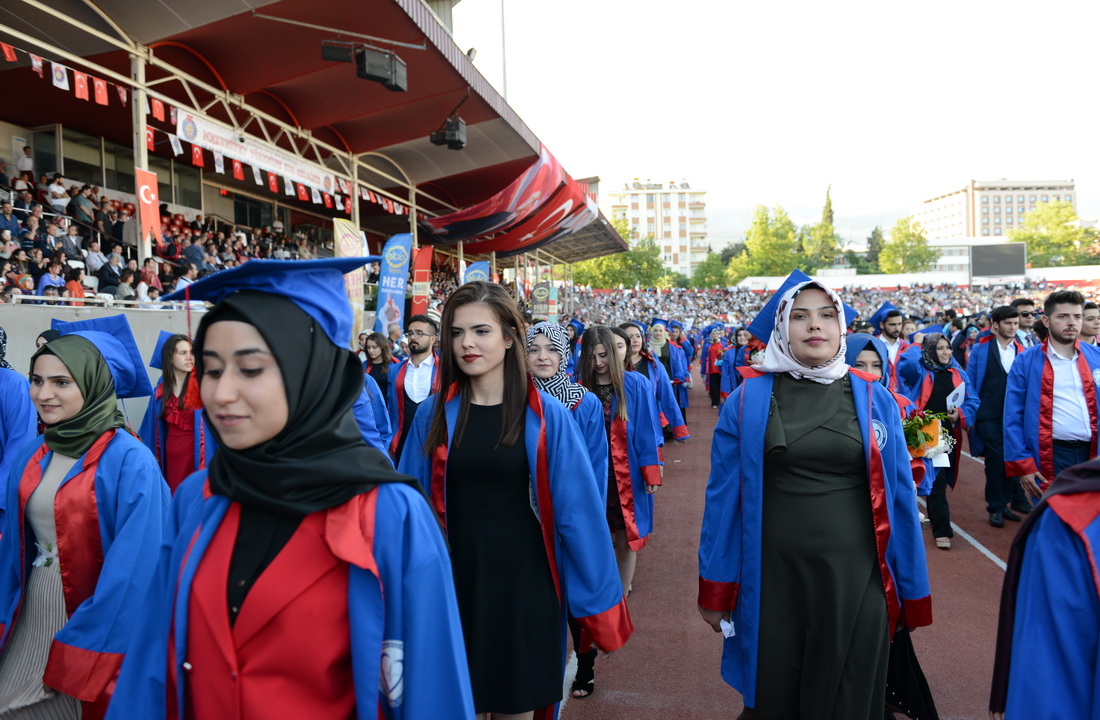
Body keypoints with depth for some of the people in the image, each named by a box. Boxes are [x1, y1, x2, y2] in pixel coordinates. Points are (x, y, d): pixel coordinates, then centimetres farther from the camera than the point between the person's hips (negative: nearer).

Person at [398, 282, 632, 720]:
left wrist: (601, 600, -5)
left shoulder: (545, 416, -9)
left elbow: (577, 509, -7)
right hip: (453, 582, 2)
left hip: (523, 581, -1)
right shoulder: (433, 416, -2)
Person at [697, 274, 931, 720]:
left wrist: (912, 590, 4)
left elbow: (899, 496, 3)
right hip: (772, 577, 0)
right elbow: (723, 495, -2)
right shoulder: (748, 400, -4)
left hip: (855, 577, 1)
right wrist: (715, 588, -2)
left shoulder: (875, 400, 0)